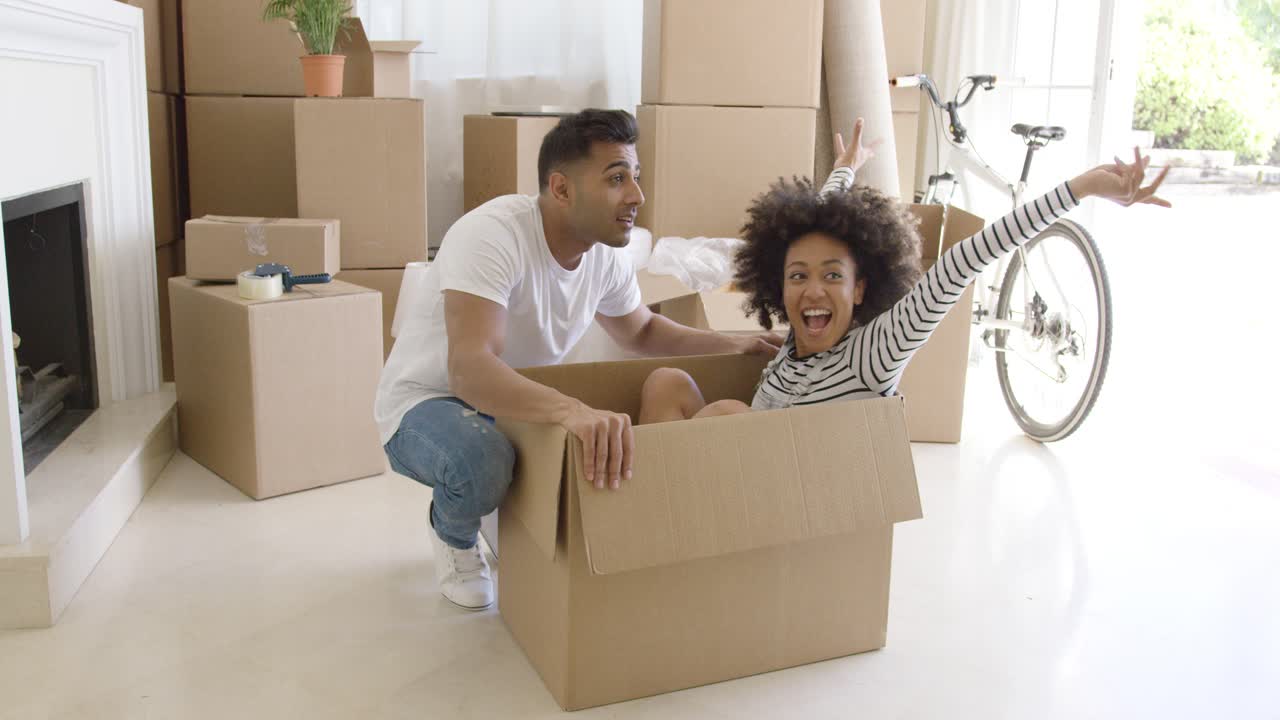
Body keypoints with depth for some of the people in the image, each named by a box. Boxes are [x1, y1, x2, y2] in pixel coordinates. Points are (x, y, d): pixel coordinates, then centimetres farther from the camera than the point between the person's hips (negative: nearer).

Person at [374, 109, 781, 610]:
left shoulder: (607, 254, -8)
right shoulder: (491, 235, -31)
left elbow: (641, 331, 12)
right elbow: (469, 369, -44)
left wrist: (733, 345, -3)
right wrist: (571, 409, -61)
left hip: (523, 401, 6)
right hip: (427, 403, -6)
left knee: (611, 441, -14)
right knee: (484, 461, -37)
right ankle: (453, 533, 0)